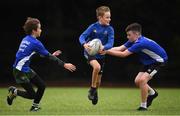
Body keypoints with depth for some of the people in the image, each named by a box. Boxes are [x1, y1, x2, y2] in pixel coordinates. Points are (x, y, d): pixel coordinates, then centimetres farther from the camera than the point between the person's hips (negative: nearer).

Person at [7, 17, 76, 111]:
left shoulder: (26, 39, 6)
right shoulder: (35, 43, -20)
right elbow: (49, 56, -17)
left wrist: (51, 55, 21)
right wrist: (64, 65, -13)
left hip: (27, 69, 9)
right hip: (20, 72, -9)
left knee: (42, 85, 7)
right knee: (32, 95, -3)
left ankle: (35, 106, 18)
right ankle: (14, 91, 14)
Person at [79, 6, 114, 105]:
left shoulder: (110, 29, -9)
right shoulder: (93, 27, -11)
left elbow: (110, 43, -18)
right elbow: (82, 36, -16)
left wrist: (103, 47, -40)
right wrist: (84, 44, -37)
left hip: (101, 55, 3)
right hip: (90, 53, -3)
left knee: (98, 80, 10)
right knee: (97, 67, -34)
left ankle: (95, 93, 43)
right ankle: (92, 89, -13)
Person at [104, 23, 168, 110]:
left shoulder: (140, 43, -33)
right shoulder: (133, 41, -6)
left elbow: (123, 54, -34)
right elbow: (120, 48, -12)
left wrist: (107, 51, -31)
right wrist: (106, 50, -24)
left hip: (159, 60, -10)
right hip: (149, 62, 10)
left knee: (142, 80, -21)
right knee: (137, 81, 5)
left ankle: (143, 105, -10)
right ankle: (152, 93, 32)